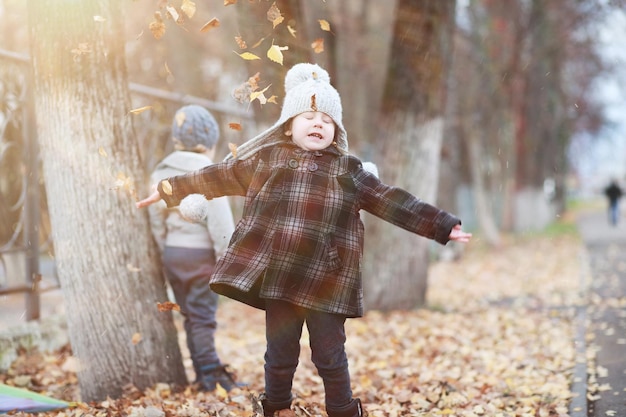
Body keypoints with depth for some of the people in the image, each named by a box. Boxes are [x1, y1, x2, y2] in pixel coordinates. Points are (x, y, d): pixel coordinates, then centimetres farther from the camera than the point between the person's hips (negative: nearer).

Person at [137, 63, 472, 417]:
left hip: (326, 281, 0)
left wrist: (443, 226, 2)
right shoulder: (266, 158, 8)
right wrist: (171, 189, 15)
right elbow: (218, 176, 14)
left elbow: (392, 201, 6)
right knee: (280, 354, 10)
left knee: (330, 357, 5)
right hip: (277, 278, 1)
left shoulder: (349, 169, 8)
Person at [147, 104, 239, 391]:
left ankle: (202, 375, 16)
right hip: (201, 253, -6)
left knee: (189, 315, 12)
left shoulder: (160, 174, 7)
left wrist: (166, 254, 17)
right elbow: (221, 225, -14)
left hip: (172, 253, 6)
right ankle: (211, 374, 0)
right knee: (203, 316, -1)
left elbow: (157, 222, 10)